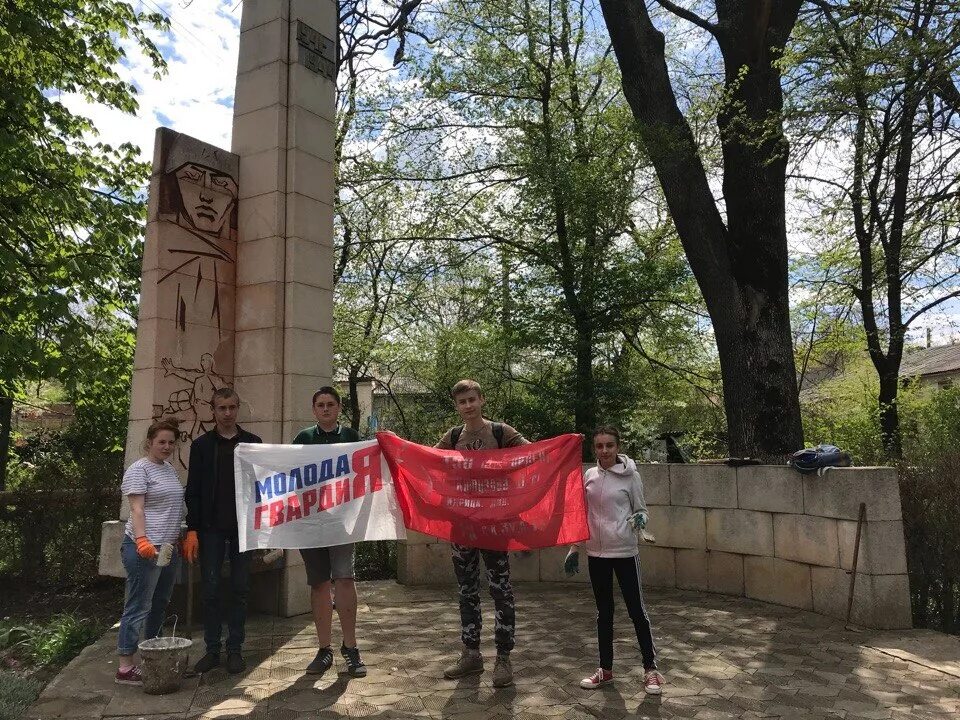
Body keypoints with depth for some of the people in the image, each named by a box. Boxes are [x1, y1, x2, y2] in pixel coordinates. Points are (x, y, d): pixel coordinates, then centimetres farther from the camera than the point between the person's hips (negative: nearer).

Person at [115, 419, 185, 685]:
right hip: (146, 549, -9)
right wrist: (142, 540, -25)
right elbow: (136, 508, -15)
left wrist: (184, 537, 20)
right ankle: (126, 668, 1)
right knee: (138, 607, -5)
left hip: (169, 548, 9)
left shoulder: (170, 469, 16)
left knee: (160, 605, 15)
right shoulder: (139, 469, -8)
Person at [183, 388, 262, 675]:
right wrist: (192, 530, -5)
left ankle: (235, 649, 15)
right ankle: (212, 649, 15)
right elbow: (193, 491, 2)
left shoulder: (253, 443, 5)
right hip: (211, 528, 0)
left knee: (240, 590, 5)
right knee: (210, 590, 3)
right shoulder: (201, 445, 4)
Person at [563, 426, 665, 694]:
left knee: (636, 609, 3)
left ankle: (650, 668, 17)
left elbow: (641, 510, 1)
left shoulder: (631, 476, -7)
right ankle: (605, 669, 25)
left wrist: (640, 519, -23)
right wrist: (574, 548, 10)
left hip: (625, 552, -4)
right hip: (596, 554, 4)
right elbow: (582, 515, 10)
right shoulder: (588, 476, 3)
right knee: (604, 612, 13)